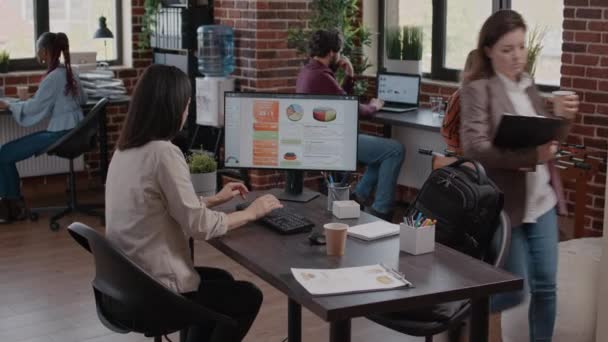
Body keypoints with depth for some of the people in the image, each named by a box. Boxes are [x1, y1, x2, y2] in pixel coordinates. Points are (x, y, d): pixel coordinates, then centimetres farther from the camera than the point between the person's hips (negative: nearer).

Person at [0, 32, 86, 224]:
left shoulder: (53, 77, -17)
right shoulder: (68, 72, 10)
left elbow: (34, 107, -10)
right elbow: (82, 99, 23)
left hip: (61, 134, -10)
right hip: (71, 131, 10)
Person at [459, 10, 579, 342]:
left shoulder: (527, 84, 10)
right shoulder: (478, 88, -11)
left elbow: (549, 137, 17)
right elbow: (473, 146, -24)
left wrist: (564, 118, -5)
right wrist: (531, 155, -33)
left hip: (542, 201, 6)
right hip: (505, 204, -6)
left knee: (546, 286, 12)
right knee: (514, 291, 1)